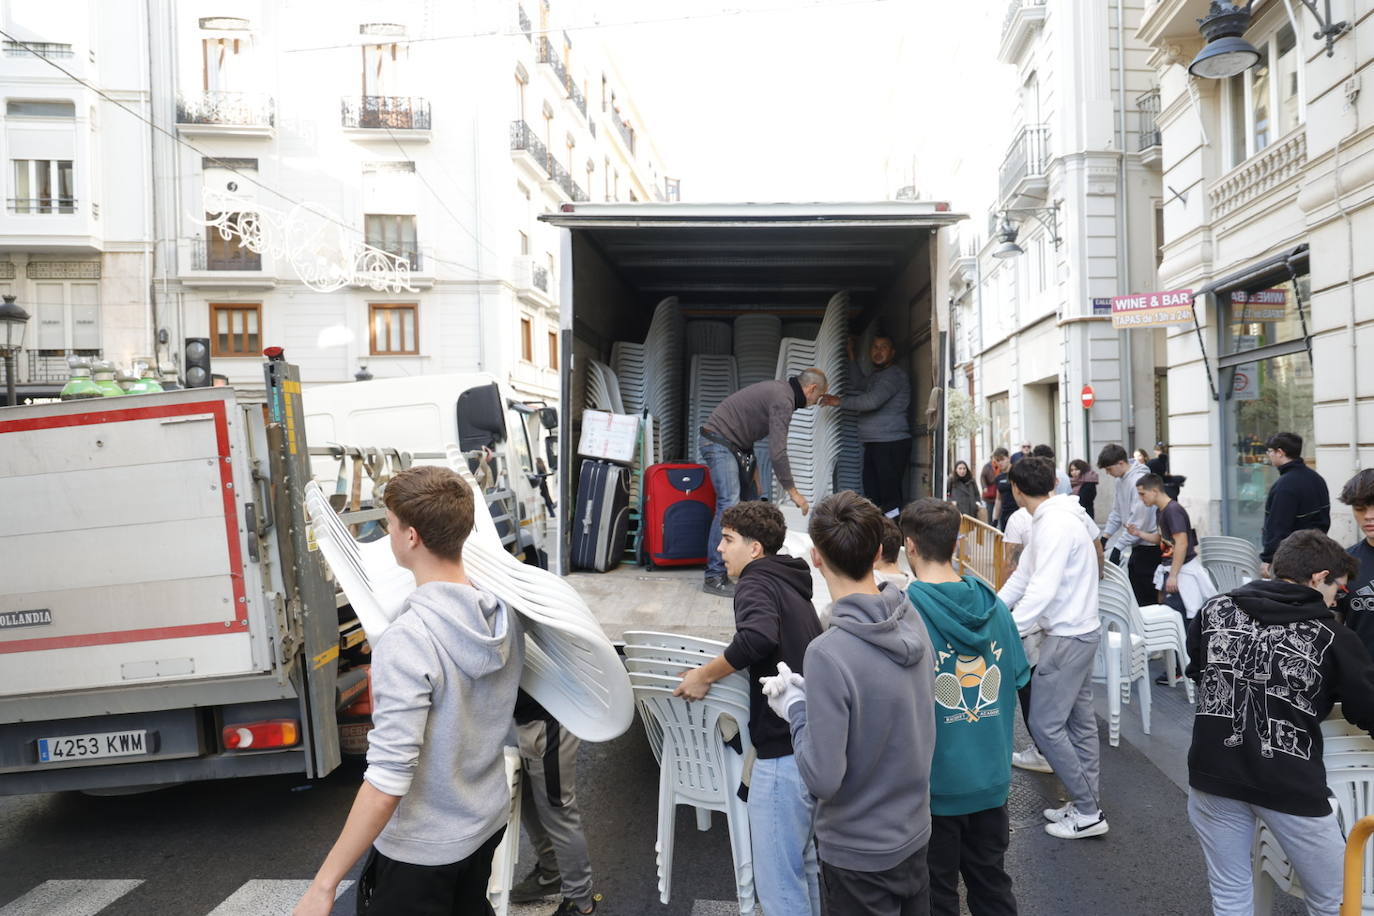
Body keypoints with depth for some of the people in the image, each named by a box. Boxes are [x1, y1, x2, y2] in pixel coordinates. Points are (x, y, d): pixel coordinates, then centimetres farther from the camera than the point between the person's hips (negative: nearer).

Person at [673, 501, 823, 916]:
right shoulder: (792, 585, 17)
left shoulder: (757, 581, -11)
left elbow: (757, 637, -32)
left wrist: (704, 675, -19)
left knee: (777, 881, 2)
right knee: (803, 865, 23)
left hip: (784, 751, -10)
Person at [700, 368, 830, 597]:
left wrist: (752, 465, 17)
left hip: (734, 445, 11)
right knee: (729, 504, -18)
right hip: (719, 442, -11)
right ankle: (714, 577, -18)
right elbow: (777, 452, -22)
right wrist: (793, 492, -16)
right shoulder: (783, 400, -18)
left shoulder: (779, 389, 13)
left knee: (748, 501, 10)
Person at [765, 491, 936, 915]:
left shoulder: (828, 652, -30)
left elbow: (823, 779, -26)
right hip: (915, 832, 6)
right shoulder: (913, 620, -9)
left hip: (859, 852, -6)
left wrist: (797, 708, -12)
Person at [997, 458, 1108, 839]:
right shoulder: (1049, 520, 10)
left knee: (1044, 725, -3)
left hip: (1068, 636, -10)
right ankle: (1086, 803, 25)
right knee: (1080, 721, 15)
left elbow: (1041, 591, -29)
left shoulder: (1055, 525, -22)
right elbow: (1022, 578, 13)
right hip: (1078, 632, 10)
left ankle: (1088, 811, 7)